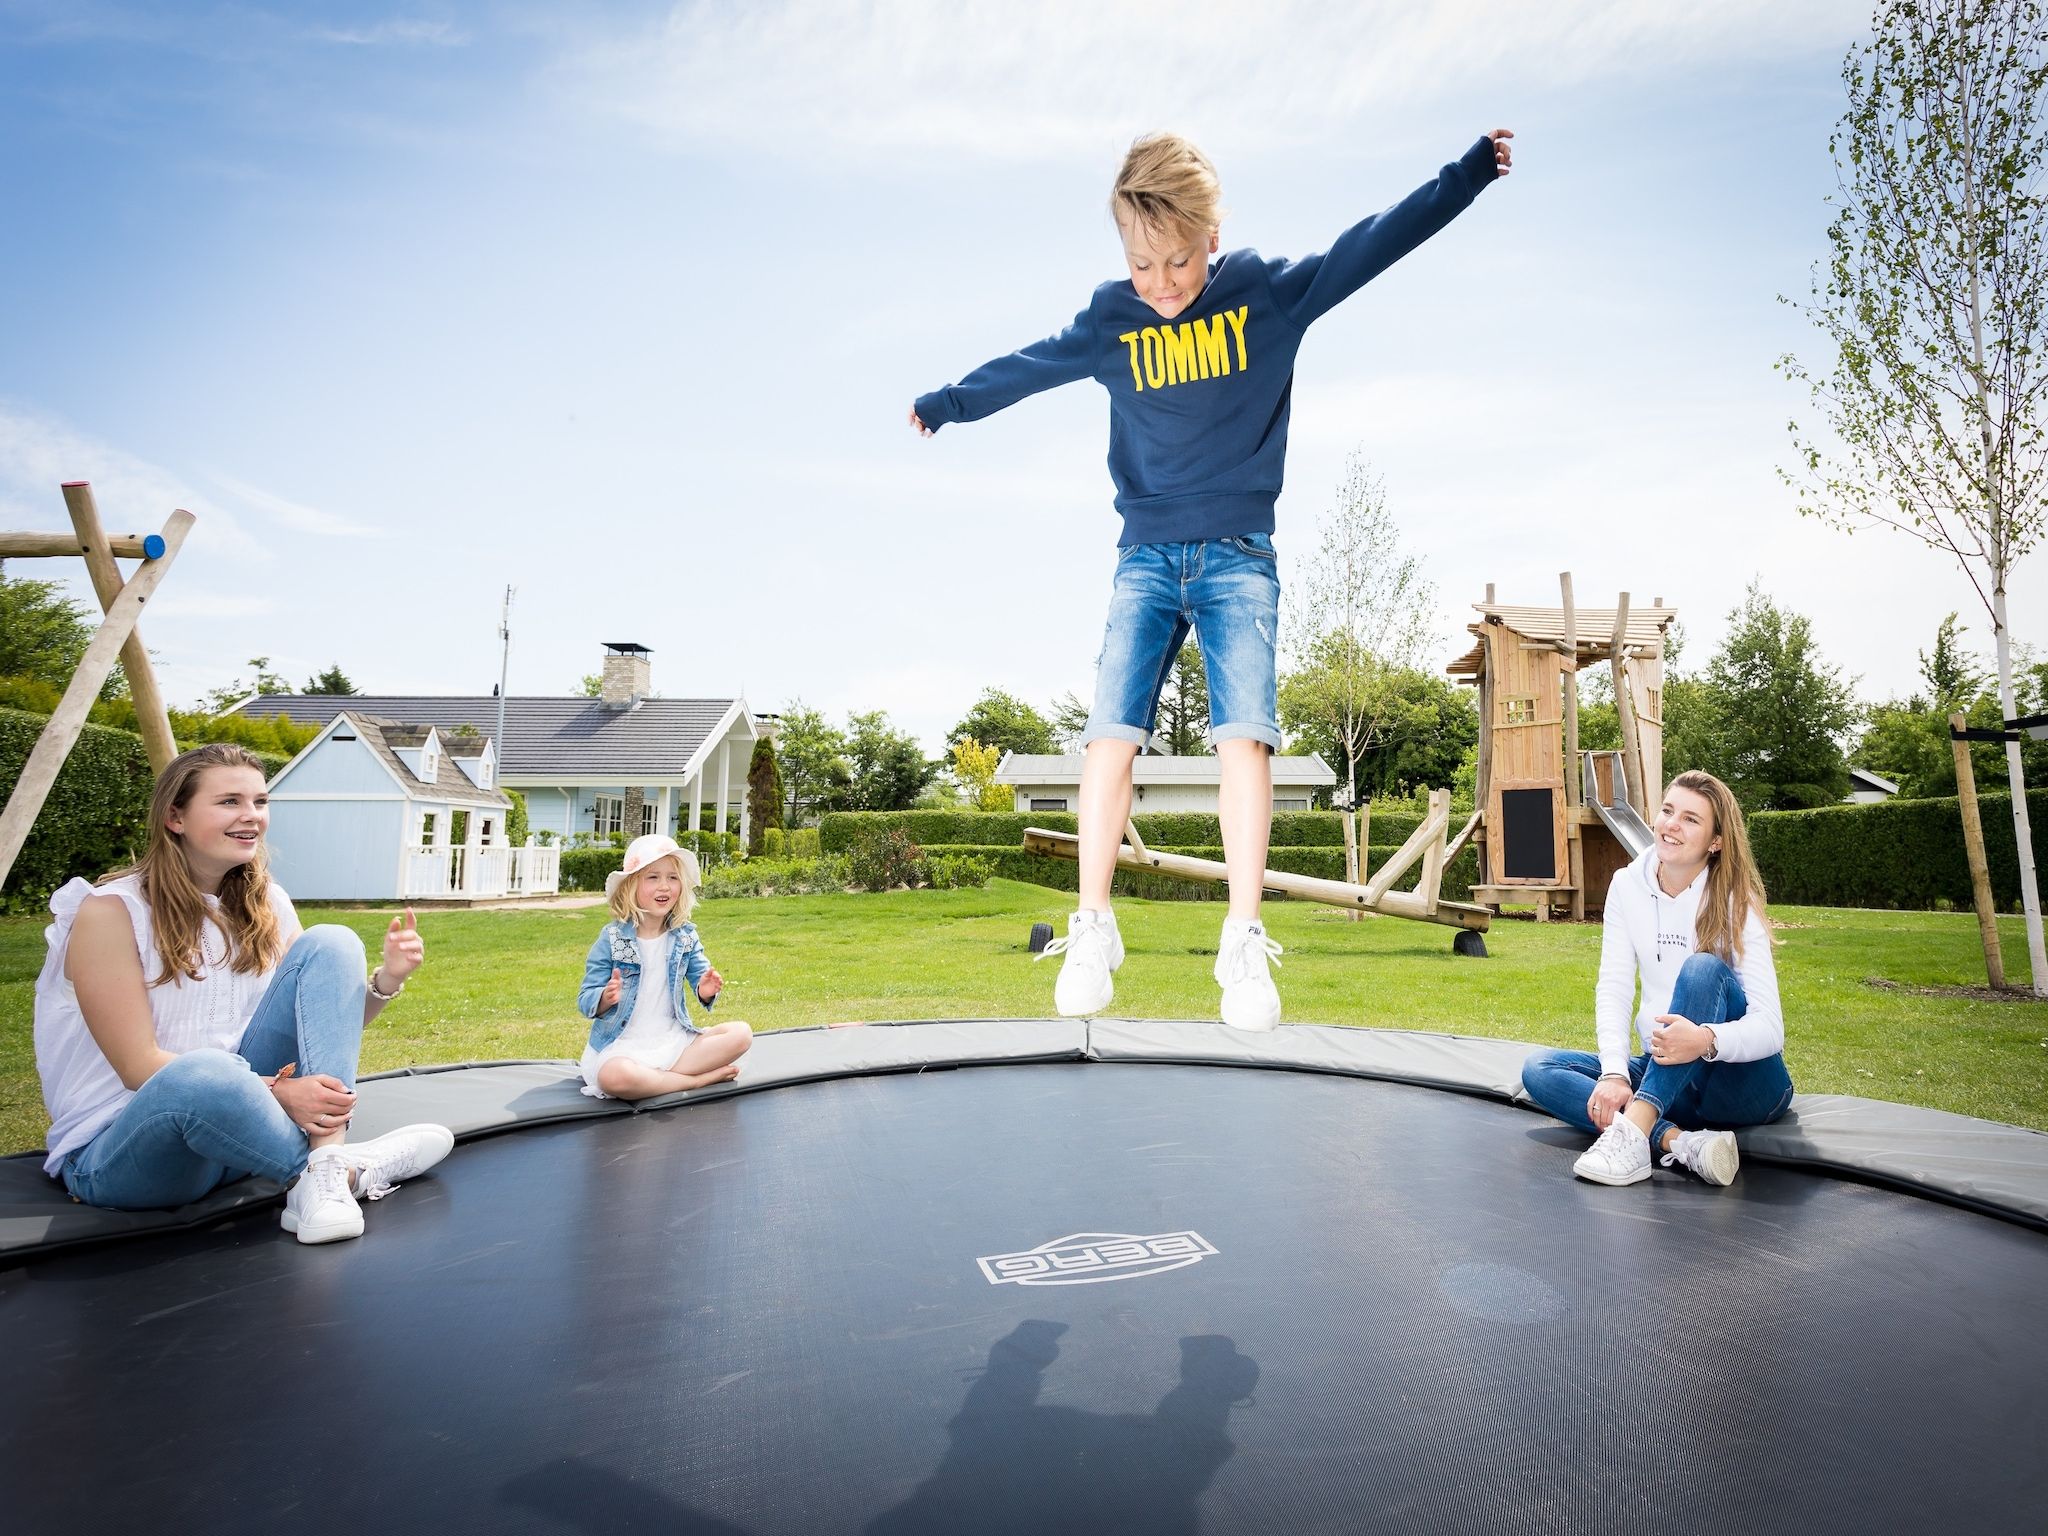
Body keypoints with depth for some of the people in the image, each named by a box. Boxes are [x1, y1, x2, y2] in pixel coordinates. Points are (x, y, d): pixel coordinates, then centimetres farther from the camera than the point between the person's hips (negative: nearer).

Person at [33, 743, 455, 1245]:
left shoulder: (266, 906, 4)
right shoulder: (111, 911, -12)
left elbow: (326, 1026, 6)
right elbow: (141, 1068, -18)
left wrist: (385, 980, -14)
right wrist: (276, 1091, -28)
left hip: (235, 1123, 6)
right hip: (113, 1152, -6)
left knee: (330, 944, -13)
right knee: (202, 1075, -42)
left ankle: (325, 1180, -26)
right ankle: (345, 1167, -15)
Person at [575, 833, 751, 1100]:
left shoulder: (685, 936, 3)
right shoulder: (612, 938, -7)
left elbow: (700, 977, 8)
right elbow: (585, 1001, -5)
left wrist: (705, 991, -16)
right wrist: (606, 999, -29)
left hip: (673, 1040, 4)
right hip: (621, 1045, -4)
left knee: (741, 1033, -14)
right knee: (615, 1077, -38)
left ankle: (654, 1078, -16)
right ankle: (703, 1078, -18)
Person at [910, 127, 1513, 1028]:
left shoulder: (1268, 292, 4)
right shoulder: (1111, 323, 9)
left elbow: (1371, 245, 9)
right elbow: (1027, 368, 23)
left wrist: (1470, 171, 7)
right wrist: (946, 402, 35)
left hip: (1239, 555, -1)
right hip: (1146, 557, 2)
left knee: (1244, 734, -17)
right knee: (1109, 732, -13)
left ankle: (1244, 945, -14)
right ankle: (1092, 931, -5)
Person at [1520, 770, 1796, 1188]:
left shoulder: (1734, 900, -12)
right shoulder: (1627, 886, -2)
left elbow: (1769, 1026, -20)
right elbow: (1614, 989, -8)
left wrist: (1707, 1040, -42)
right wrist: (1614, 1074, -23)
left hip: (1745, 1080, -4)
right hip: (1669, 1077, 4)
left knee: (1704, 969, -32)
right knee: (1538, 1069, -16)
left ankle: (1632, 1134, -43)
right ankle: (1680, 1141, -34)